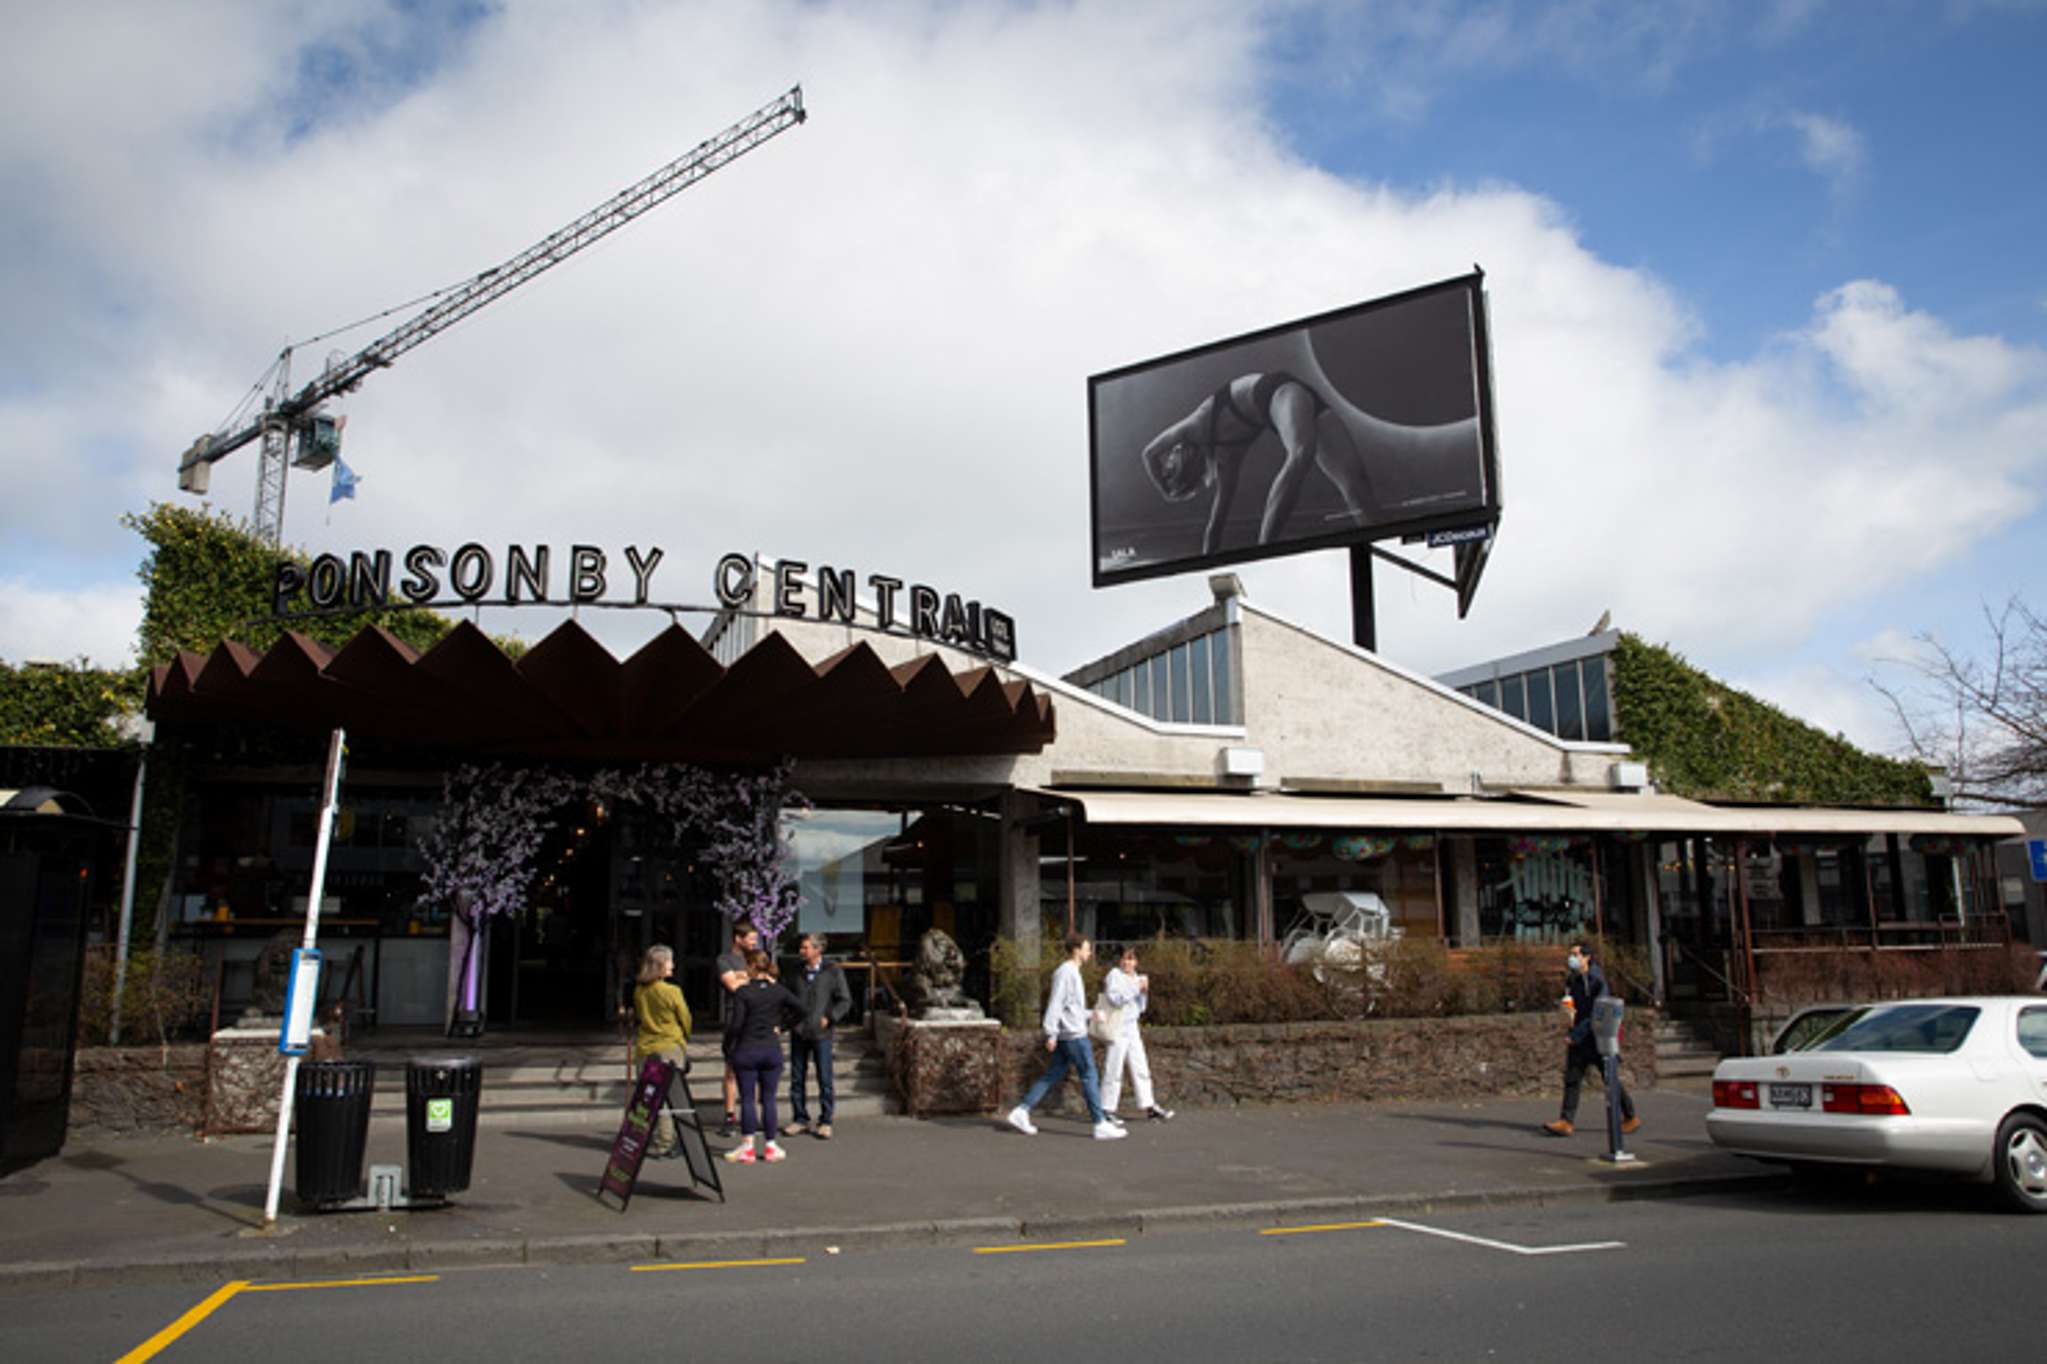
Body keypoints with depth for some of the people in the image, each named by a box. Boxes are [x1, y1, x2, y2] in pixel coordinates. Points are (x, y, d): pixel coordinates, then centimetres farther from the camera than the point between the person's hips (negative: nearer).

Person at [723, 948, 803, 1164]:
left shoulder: (742, 992, -13)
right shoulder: (778, 991, 1)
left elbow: (736, 1025, -15)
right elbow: (800, 1010, 5)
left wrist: (728, 1033, 5)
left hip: (746, 1051, -3)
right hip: (772, 1049, 3)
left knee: (747, 1098, 4)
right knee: (768, 1098, 9)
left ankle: (747, 1146, 7)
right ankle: (771, 1145, 12)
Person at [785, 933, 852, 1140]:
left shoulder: (833, 971, -1)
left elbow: (845, 1000, 1)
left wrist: (829, 1018, -9)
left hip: (820, 1033, -4)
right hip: (798, 1032, 4)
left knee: (824, 1080, -1)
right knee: (796, 1078, 7)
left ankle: (825, 1122, 8)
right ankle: (800, 1119, 18)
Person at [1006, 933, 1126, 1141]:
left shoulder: (1072, 972, 17)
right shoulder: (1065, 972, -13)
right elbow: (1055, 1003, -18)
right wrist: (1051, 1033, -21)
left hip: (1067, 1035, 10)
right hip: (1074, 1034, -10)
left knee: (1053, 1075, 9)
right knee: (1089, 1076, -4)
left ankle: (1022, 1112, 7)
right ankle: (1101, 1125, 1)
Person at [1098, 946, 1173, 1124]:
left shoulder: (1135, 977, 15)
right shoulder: (1114, 975, -7)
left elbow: (1141, 1008, 17)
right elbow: (1115, 999, -22)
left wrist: (1144, 992, 0)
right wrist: (1136, 987, -22)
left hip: (1132, 1028, 8)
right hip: (1117, 1029, -7)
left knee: (1141, 1068, 8)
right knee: (1114, 1070, -5)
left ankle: (1150, 1107, 13)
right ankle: (1107, 1110, 2)